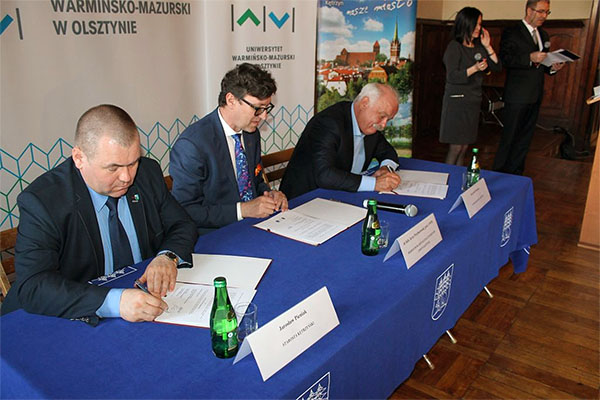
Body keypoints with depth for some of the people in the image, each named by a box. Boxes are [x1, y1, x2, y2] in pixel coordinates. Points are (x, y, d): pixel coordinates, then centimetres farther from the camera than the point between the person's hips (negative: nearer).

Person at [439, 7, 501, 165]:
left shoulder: (479, 47, 12)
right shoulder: (454, 46, -8)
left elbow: (497, 68, 8)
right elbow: (452, 76, -15)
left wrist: (487, 47, 0)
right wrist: (474, 69, -26)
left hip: (474, 101, 7)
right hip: (456, 101, -6)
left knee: (464, 147, 9)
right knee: (455, 147, -5)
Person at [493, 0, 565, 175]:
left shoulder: (543, 35, 17)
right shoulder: (511, 33, -5)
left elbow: (542, 63, 23)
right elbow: (505, 59, -16)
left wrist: (552, 67, 2)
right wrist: (529, 58, -26)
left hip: (535, 96, 7)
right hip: (517, 96, -7)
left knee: (525, 137, 12)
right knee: (509, 136, -2)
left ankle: (515, 173, 21)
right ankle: (499, 172, 10)